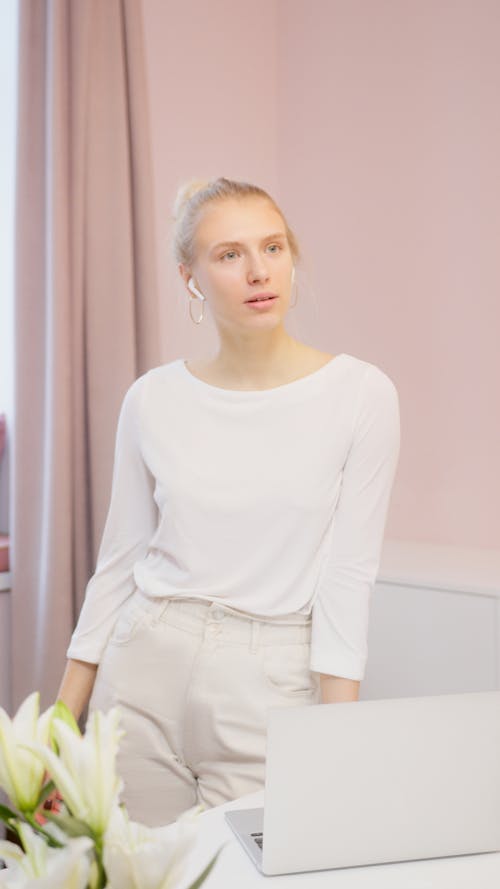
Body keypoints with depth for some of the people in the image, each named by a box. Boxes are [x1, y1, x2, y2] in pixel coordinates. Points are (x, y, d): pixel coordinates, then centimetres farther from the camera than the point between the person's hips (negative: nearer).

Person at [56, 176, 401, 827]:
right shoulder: (153, 399, 0)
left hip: (271, 684, -2)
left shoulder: (361, 393, -7)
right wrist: (63, 719, 6)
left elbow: (348, 574, -7)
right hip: (146, 674, 2)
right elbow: (118, 560, 6)